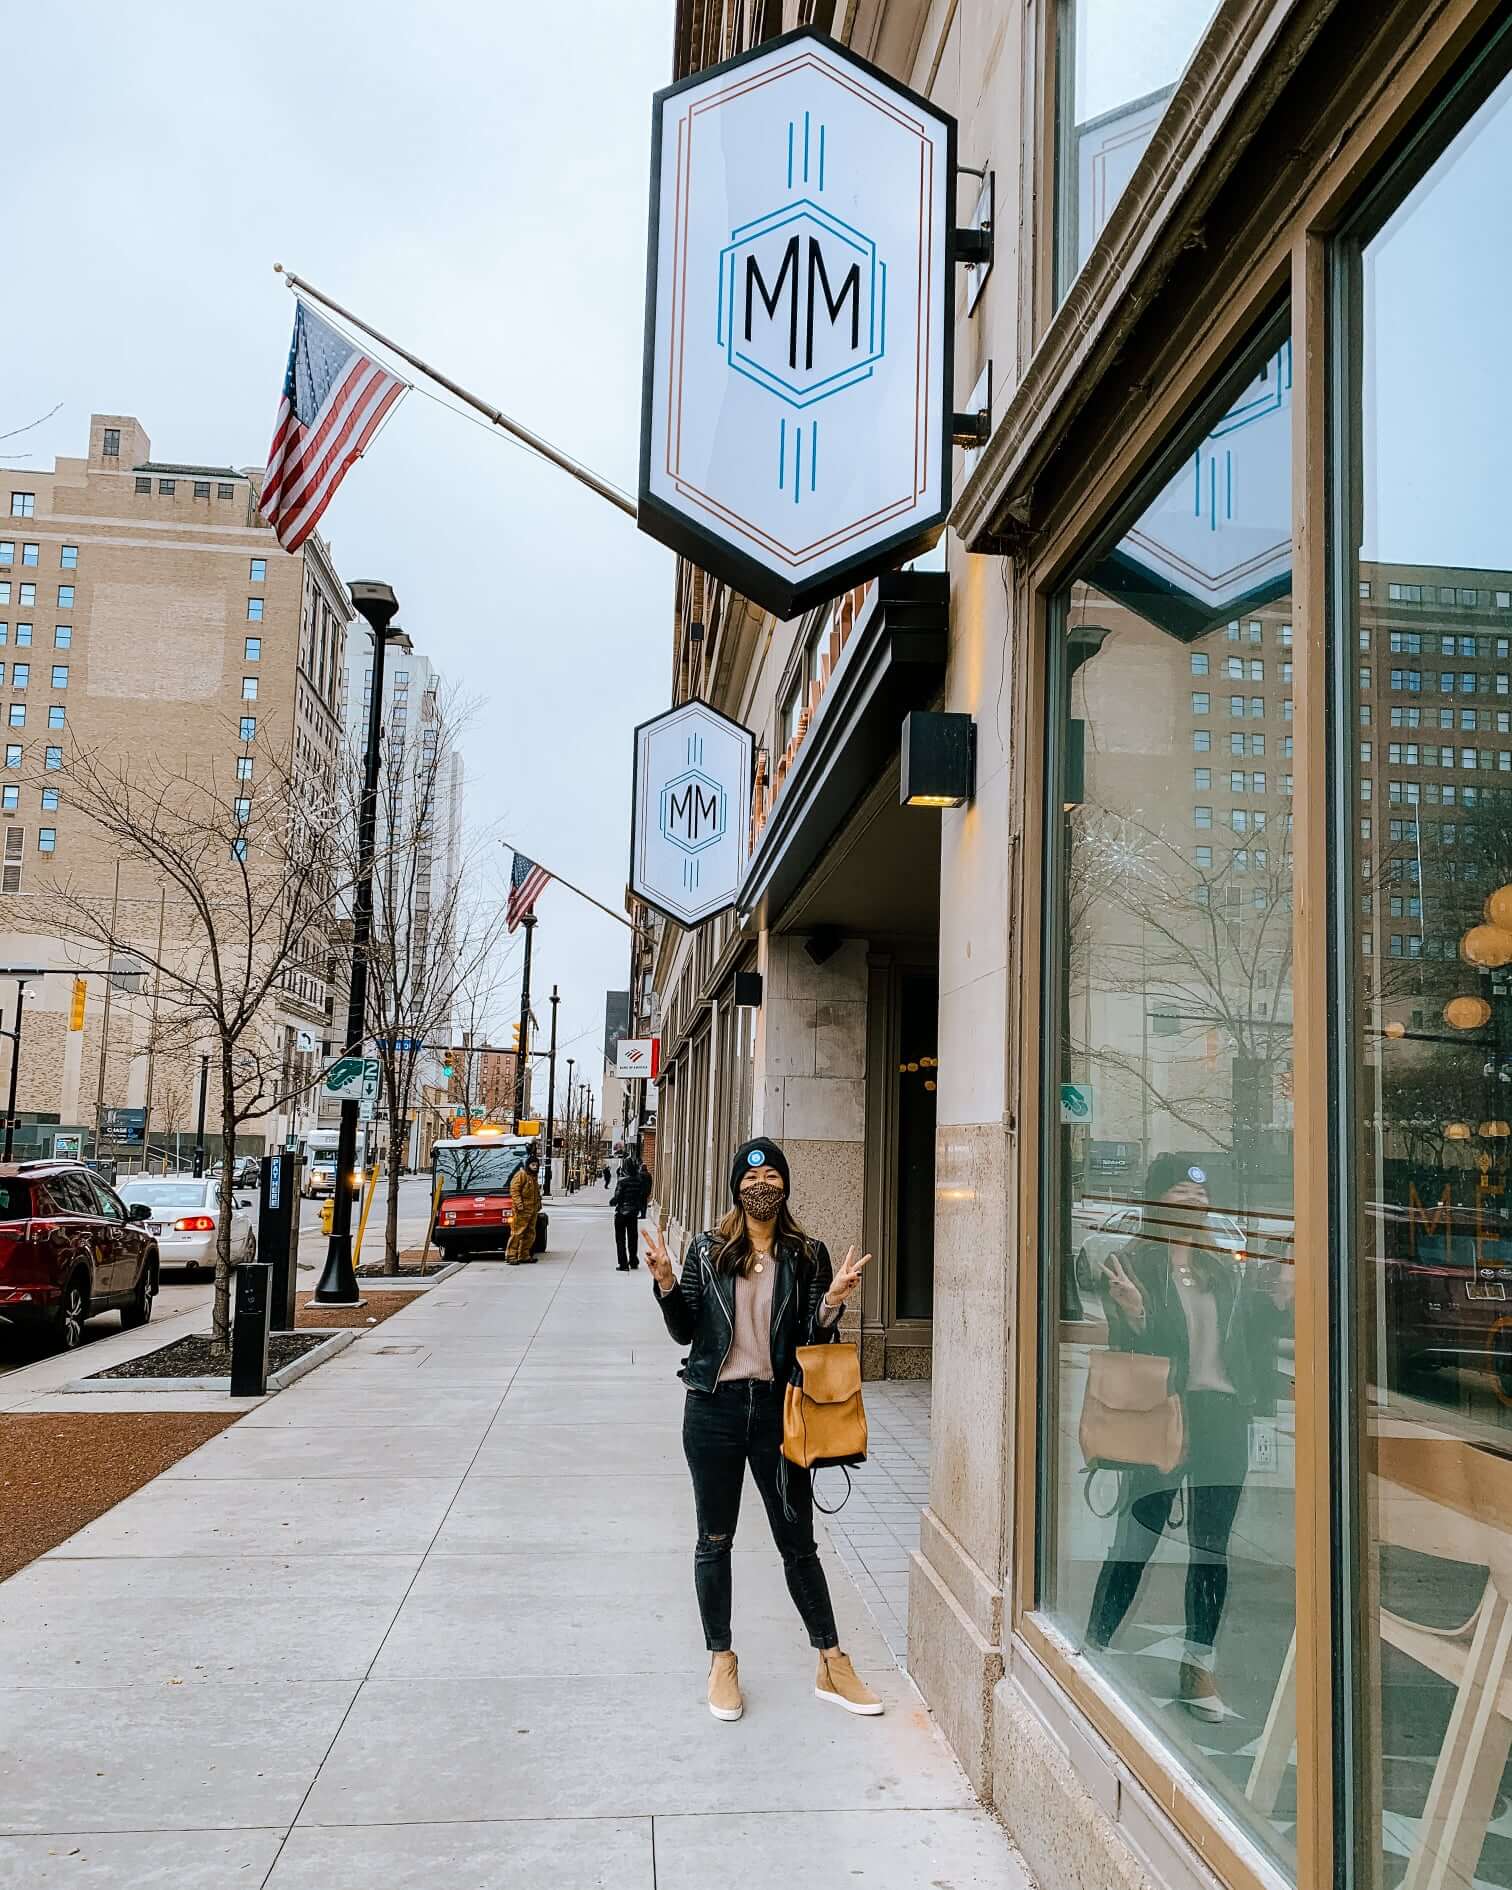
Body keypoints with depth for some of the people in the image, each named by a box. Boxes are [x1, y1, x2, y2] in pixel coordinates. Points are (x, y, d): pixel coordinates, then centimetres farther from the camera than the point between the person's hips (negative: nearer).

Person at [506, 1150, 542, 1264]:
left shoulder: (534, 1176, 20)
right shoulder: (521, 1174, -7)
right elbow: (514, 1190, -15)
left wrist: (538, 1203, 21)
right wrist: (519, 1204, -21)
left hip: (533, 1210, 9)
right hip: (522, 1210, -9)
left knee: (530, 1234, 11)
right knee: (517, 1233, -10)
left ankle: (524, 1256, 18)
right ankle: (511, 1256, -8)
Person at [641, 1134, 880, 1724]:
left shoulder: (807, 1255, 0)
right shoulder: (707, 1250, 0)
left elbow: (814, 1340, 2)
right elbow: (685, 1332, 4)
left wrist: (832, 1301, -16)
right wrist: (666, 1283, -12)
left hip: (778, 1409, -1)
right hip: (714, 1408, 1)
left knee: (798, 1541, 7)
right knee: (715, 1540, 11)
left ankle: (831, 1665, 20)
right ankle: (721, 1662, 26)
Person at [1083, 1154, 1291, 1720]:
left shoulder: (1222, 1264, 10)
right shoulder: (1130, 1264, -7)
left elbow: (1245, 1333, 16)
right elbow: (1126, 1351, -11)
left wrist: (1276, 1299, 3)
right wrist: (1133, 1314, -29)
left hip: (1223, 1419, 5)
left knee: (1212, 1545, 9)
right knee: (1136, 1540, 2)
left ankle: (1198, 1667, 20)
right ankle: (1095, 1647, 18)